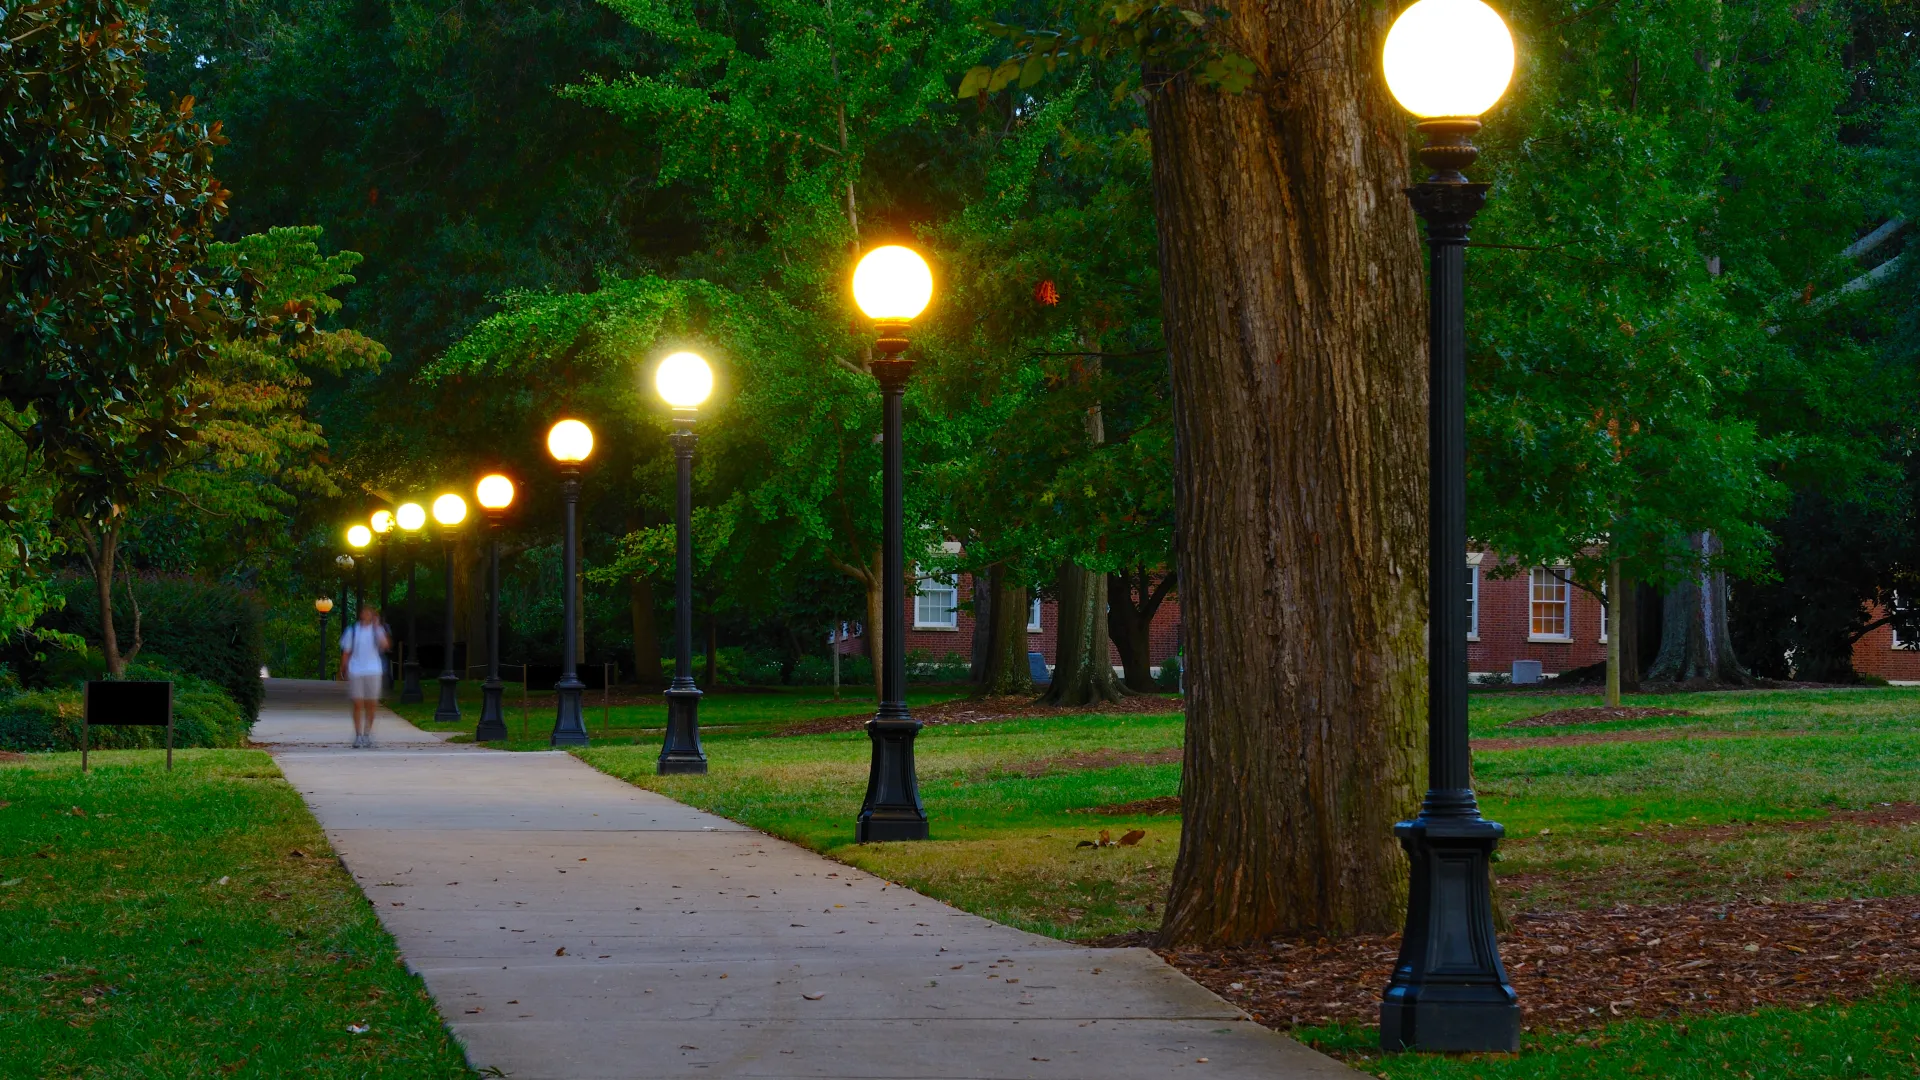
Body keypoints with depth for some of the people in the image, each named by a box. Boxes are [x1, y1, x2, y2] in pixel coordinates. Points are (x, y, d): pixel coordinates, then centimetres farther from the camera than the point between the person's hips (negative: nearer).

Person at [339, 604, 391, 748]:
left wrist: (377, 627, -17)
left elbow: (385, 645, -13)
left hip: (373, 671, 0)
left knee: (371, 704, 3)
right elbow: (346, 652, 9)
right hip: (355, 672, 0)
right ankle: (358, 735, 4)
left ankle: (367, 735, 16)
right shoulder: (352, 631, 5)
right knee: (358, 704, -2)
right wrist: (344, 670, 3)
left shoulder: (377, 630, 5)